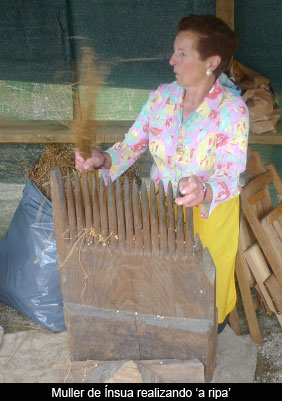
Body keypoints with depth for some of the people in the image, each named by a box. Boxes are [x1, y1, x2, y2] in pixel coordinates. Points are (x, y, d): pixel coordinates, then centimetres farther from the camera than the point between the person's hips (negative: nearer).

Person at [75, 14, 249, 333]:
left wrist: (204, 192, -51)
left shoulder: (232, 110, -22)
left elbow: (230, 176, -29)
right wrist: (103, 160, -26)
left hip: (210, 212, -3)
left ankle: (217, 318, 50)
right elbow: (133, 143, -5)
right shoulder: (163, 95, -7)